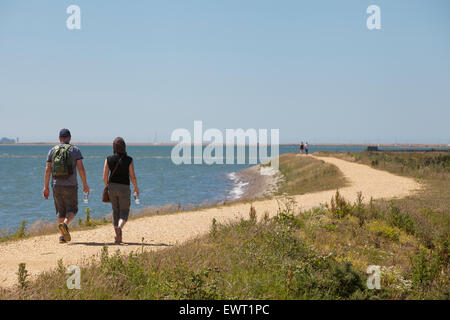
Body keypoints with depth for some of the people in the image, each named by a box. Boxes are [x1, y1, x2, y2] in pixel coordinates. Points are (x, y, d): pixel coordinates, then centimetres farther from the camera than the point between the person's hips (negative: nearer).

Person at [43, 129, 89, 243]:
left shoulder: (52, 151, 6)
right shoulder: (75, 150, -1)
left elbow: (47, 170, 2)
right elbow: (81, 168, -8)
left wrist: (46, 187, 5)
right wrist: (85, 184, -1)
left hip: (56, 185, 3)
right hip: (70, 186, -3)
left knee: (61, 211, 13)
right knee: (72, 210, 7)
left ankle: (63, 236, 9)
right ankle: (65, 225, -22)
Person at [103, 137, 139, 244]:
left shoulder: (109, 159, -4)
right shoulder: (129, 160, -10)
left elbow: (104, 177, -4)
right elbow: (133, 177, -9)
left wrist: (107, 186, 15)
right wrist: (136, 188, 8)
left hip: (112, 187, 3)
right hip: (124, 188, -3)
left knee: (116, 211, 17)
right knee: (124, 212, 7)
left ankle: (118, 237, 18)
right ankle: (119, 227, -25)